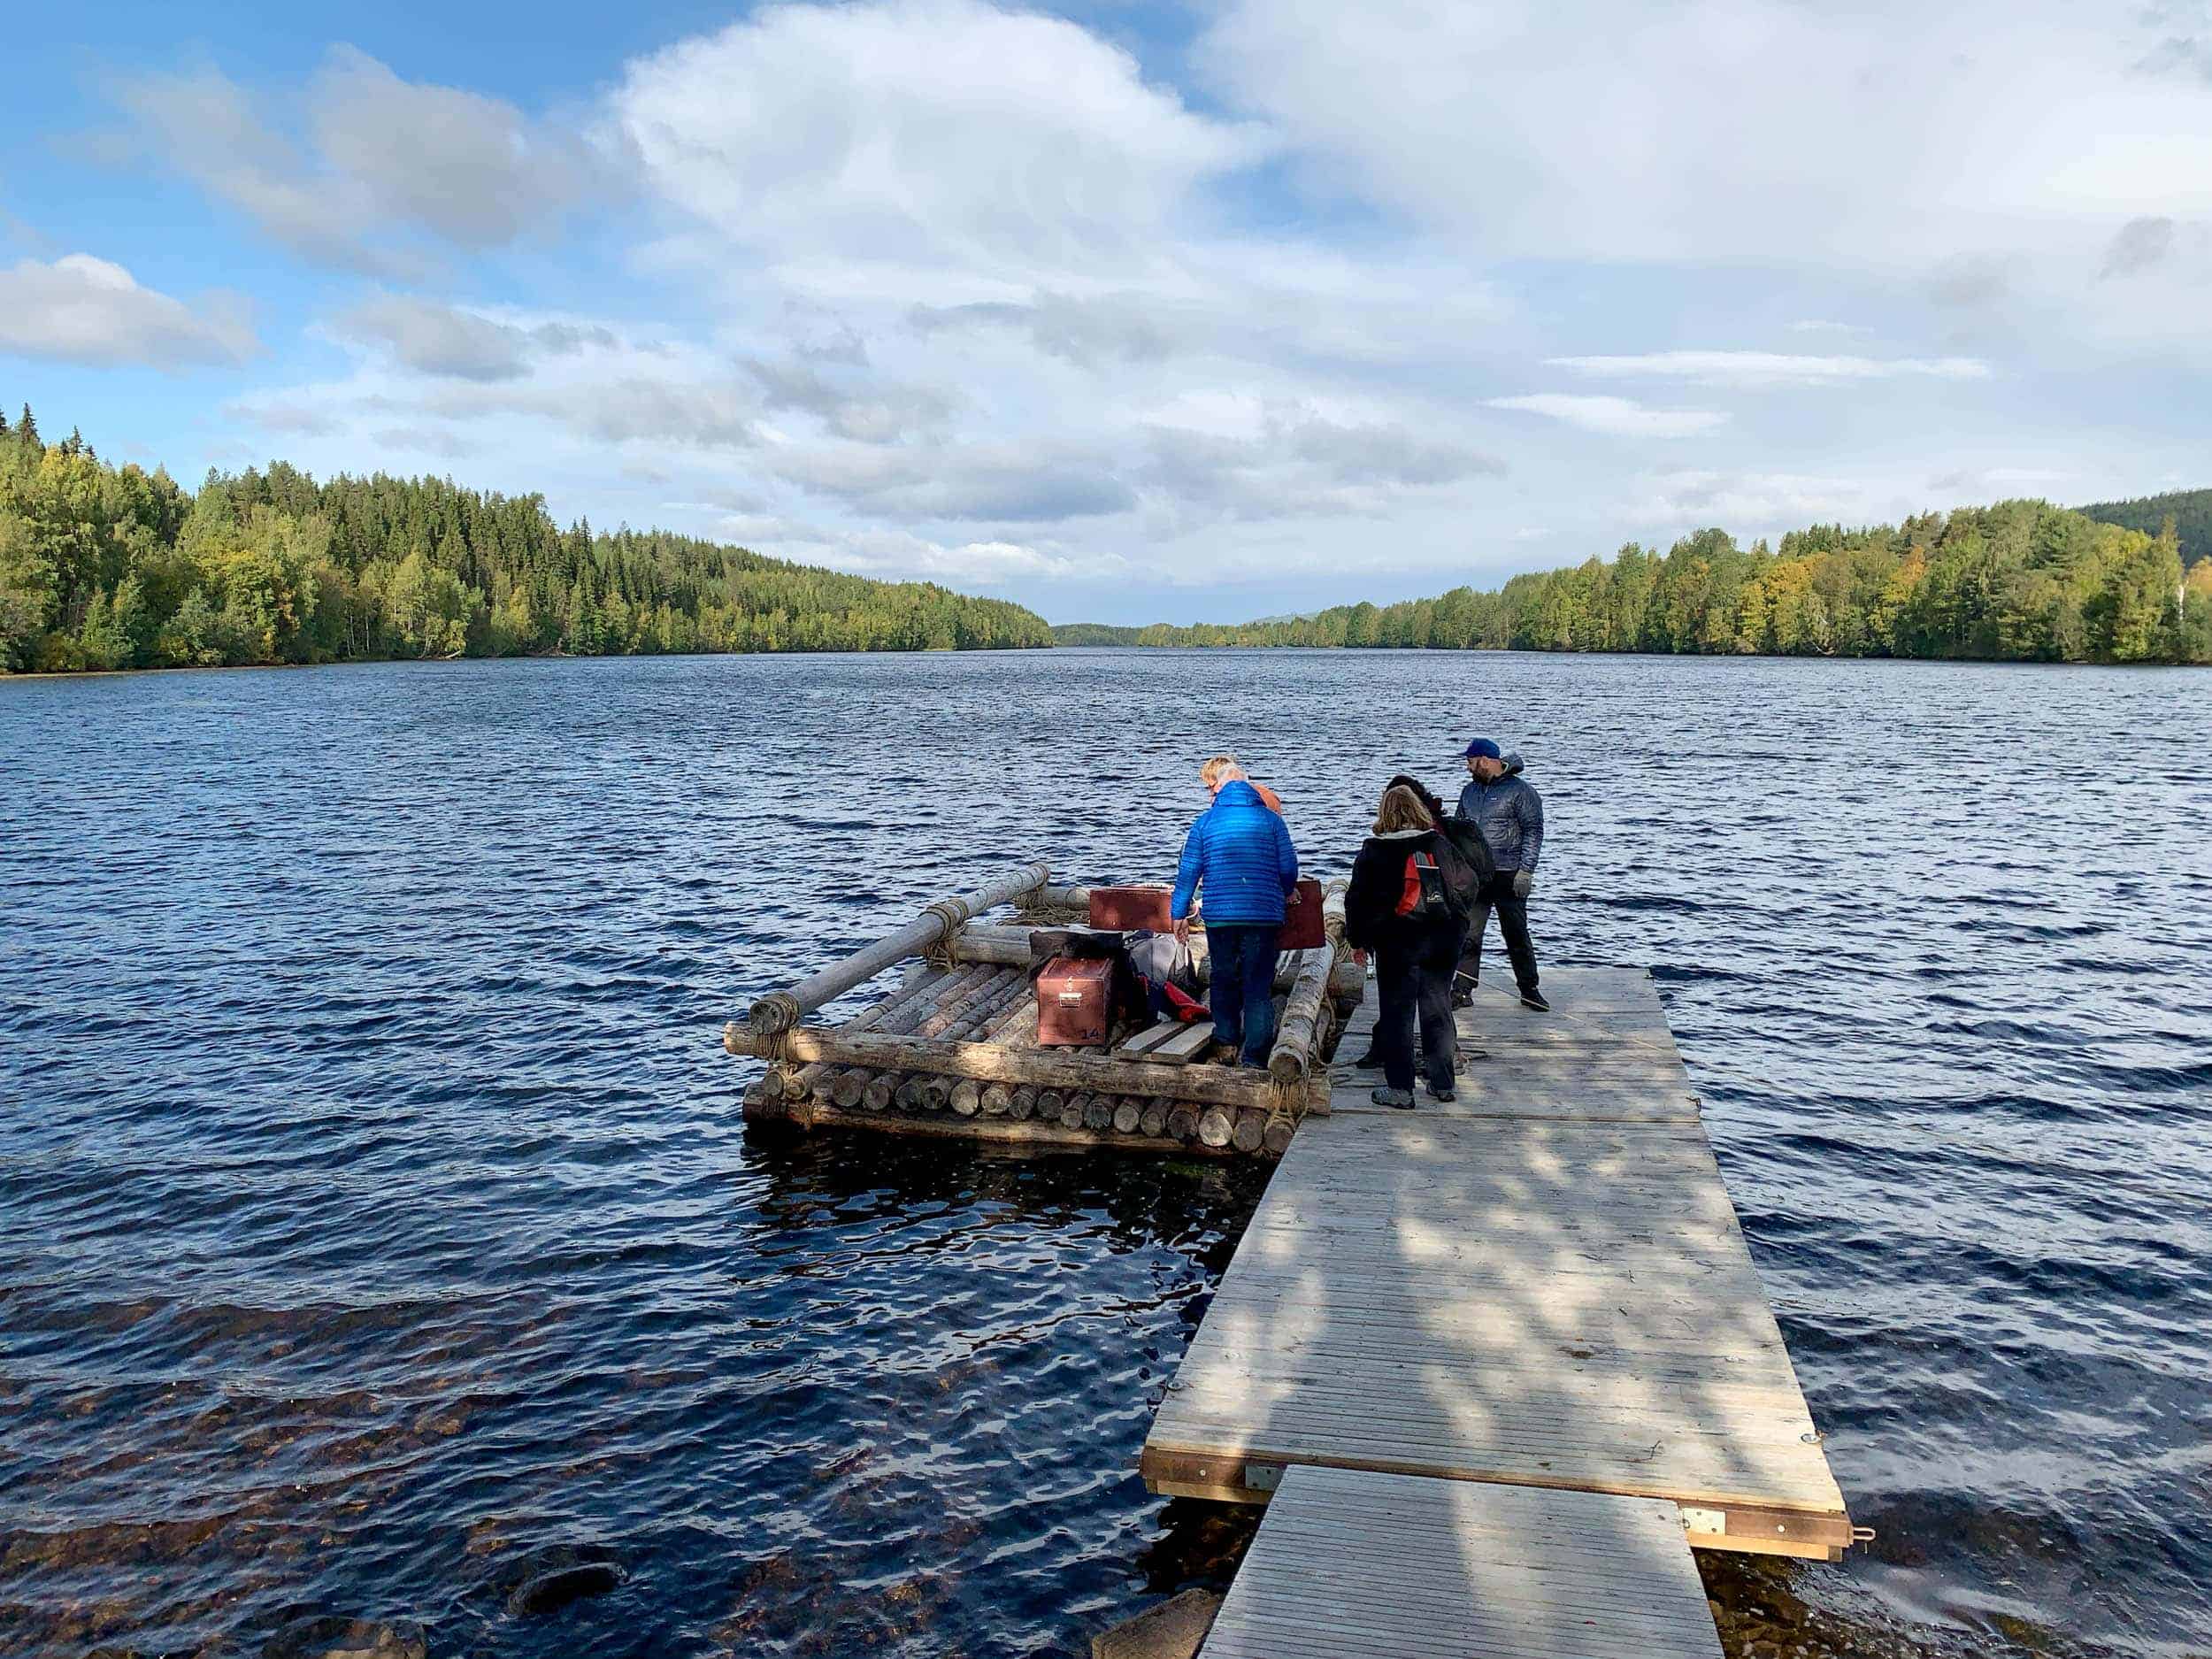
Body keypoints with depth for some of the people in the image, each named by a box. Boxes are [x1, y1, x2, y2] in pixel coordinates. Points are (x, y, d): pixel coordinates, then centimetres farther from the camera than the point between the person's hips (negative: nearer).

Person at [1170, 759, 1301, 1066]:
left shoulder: (1205, 821, 4)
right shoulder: (1271, 819, 3)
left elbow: (1188, 871, 4)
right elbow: (1289, 867, 3)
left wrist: (1179, 913, 12)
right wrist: (1286, 894, 24)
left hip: (1219, 914, 1)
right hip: (1264, 914, -1)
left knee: (1223, 978, 17)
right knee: (1259, 986, 3)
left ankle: (1227, 1040, 26)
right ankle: (1254, 1055, 1)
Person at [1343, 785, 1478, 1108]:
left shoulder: (1373, 851, -5)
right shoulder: (1441, 844, 3)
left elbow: (1357, 899, -4)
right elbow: (1467, 885, 10)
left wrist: (1357, 939, 7)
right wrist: (1452, 920, 24)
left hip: (1395, 943, -3)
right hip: (1441, 944, 4)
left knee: (1396, 1016, 2)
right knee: (1438, 1011, 13)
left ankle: (1400, 1089, 1)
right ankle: (1442, 1083, 20)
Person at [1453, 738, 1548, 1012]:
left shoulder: (1520, 790, -5)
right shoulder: (1469, 791, 15)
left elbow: (1533, 831, -8)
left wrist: (1526, 870, -15)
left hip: (1508, 876, -5)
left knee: (1517, 935, 3)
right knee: (1468, 934, 2)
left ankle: (1529, 990, 15)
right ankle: (1461, 991, 6)